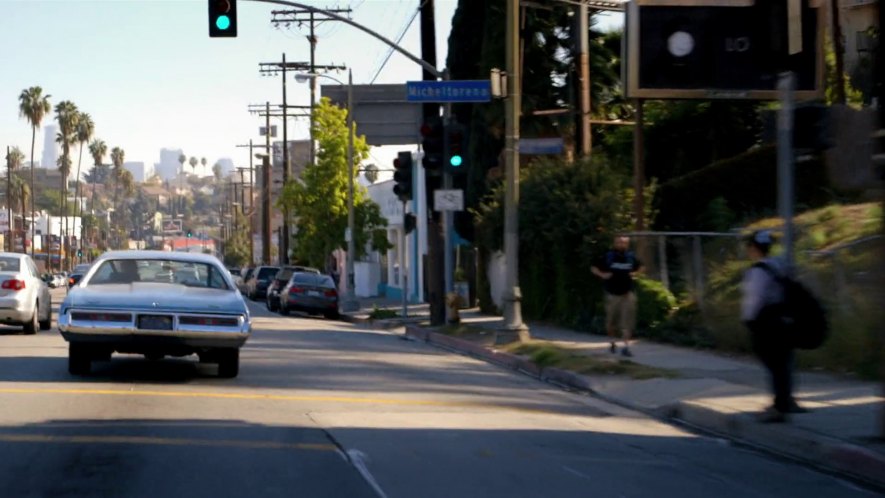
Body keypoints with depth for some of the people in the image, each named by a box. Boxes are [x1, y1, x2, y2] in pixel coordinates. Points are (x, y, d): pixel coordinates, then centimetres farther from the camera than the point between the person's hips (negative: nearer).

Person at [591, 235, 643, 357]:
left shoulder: (631, 257, 2)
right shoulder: (608, 257, -4)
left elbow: (640, 267, 21)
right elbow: (594, 268, 5)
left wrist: (635, 273, 2)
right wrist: (602, 275, -10)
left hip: (627, 293, 1)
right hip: (612, 293, -1)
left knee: (627, 321, -7)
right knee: (611, 321, 9)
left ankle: (626, 347, -6)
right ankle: (612, 343, 32)